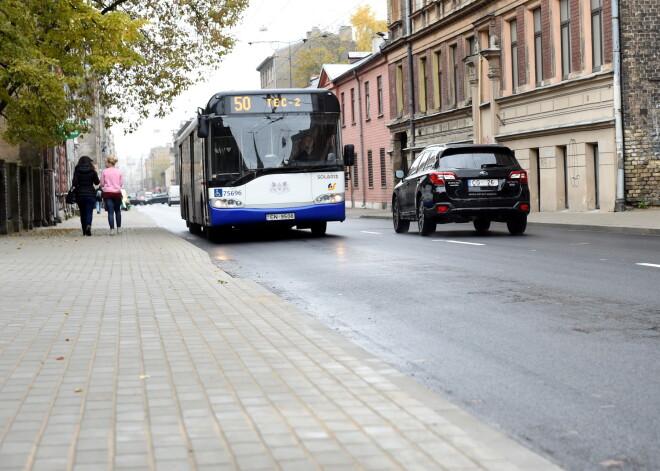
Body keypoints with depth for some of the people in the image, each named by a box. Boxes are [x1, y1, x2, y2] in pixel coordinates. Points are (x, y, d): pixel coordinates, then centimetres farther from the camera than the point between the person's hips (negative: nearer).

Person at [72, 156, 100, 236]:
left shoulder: (77, 170, -2)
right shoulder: (92, 171, -3)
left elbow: (75, 183, -10)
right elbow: (97, 182, 2)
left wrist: (78, 186, 11)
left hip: (80, 194, 1)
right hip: (90, 193, -1)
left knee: (82, 213, 12)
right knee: (89, 212, -2)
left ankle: (84, 230, 15)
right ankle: (88, 225, -27)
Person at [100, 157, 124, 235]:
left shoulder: (104, 172, -3)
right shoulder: (119, 172, 3)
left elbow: (102, 184, 1)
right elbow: (121, 184, 6)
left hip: (107, 193, -2)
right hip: (117, 193, 2)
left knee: (110, 212, -3)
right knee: (118, 211, 16)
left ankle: (112, 229, -9)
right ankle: (119, 228, 19)